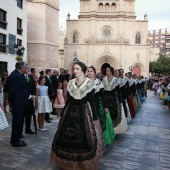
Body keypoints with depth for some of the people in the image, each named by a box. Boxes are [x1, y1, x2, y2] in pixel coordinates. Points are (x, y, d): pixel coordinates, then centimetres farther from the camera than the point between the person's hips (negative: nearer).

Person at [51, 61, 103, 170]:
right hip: (70, 112, 4)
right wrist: (63, 114, 11)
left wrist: (95, 117, -8)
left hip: (84, 113, -4)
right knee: (67, 137, 7)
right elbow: (68, 100, 10)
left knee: (84, 138, -1)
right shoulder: (71, 83, 6)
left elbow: (92, 101, -6)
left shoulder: (89, 83, -5)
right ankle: (69, 161, 28)